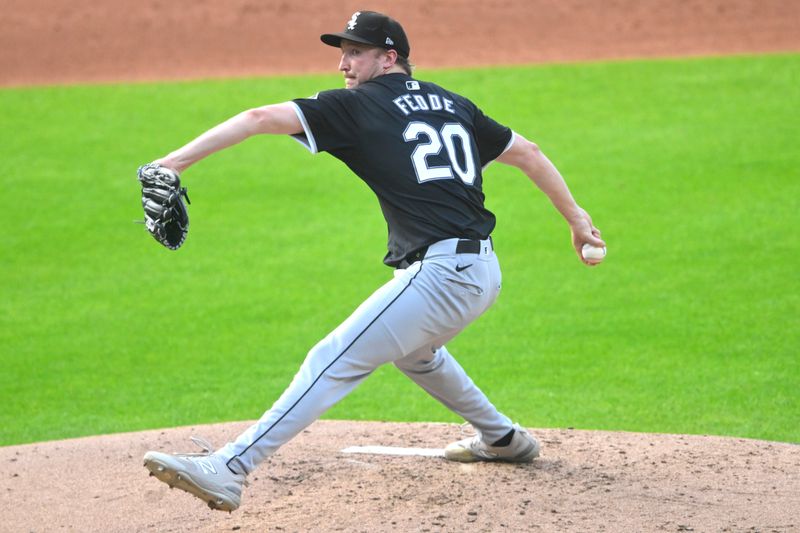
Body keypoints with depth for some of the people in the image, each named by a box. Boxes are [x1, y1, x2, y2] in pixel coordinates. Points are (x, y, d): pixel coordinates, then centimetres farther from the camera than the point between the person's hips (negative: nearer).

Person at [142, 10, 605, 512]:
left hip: (440, 273, -8)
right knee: (413, 349, 35)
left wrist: (175, 162, -13)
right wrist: (577, 218, 28)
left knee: (335, 361, -12)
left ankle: (229, 469, -20)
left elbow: (262, 118, -10)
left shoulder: (358, 106, -1)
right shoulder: (453, 104, 18)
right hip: (483, 270, 8)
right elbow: (527, 152, 22)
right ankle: (503, 438, 47)